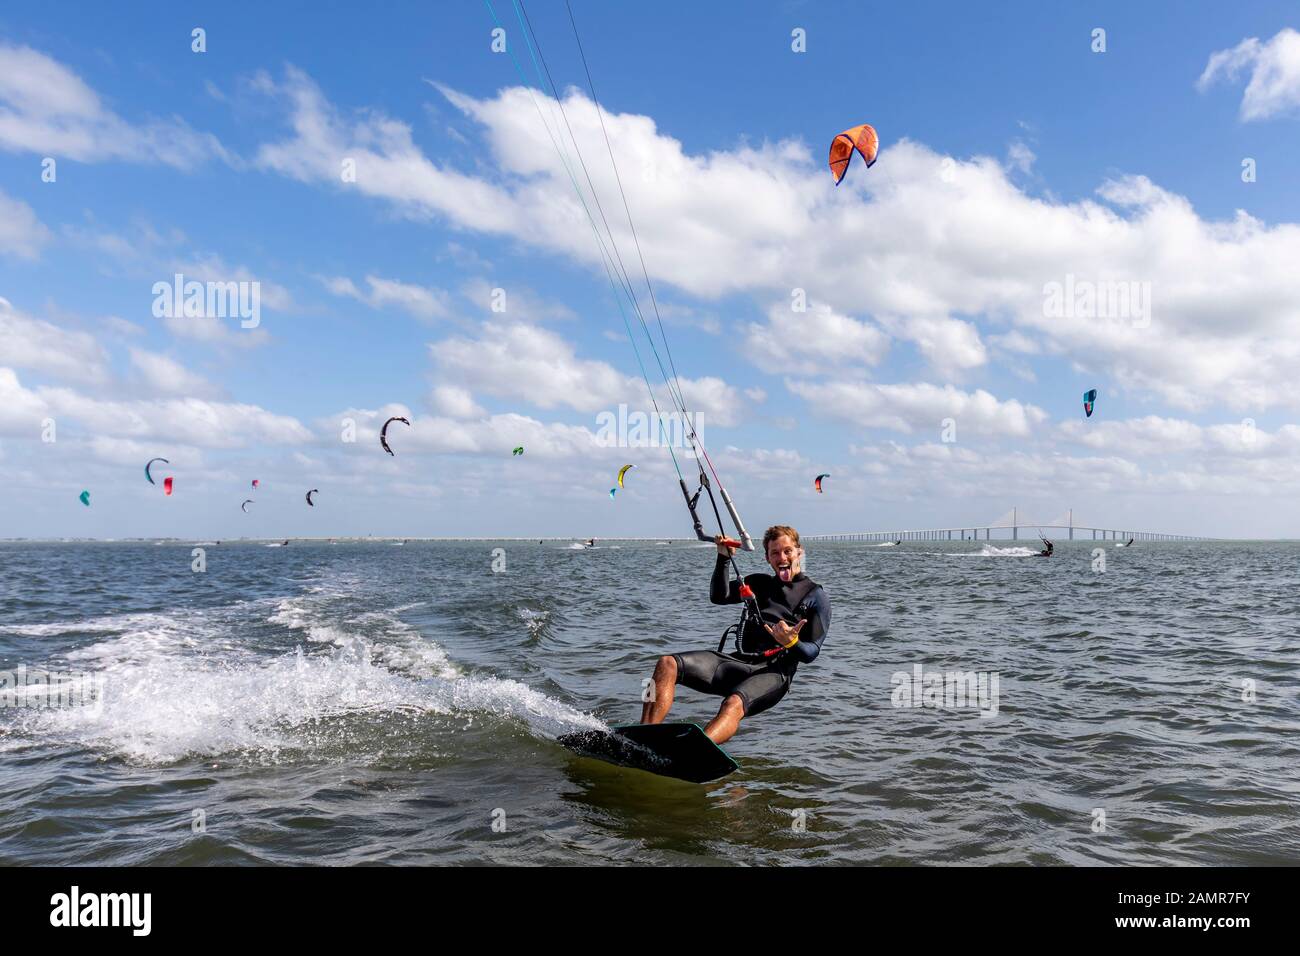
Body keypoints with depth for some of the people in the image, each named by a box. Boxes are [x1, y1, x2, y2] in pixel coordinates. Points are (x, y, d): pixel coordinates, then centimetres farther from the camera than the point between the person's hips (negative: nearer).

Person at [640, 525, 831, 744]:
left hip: (774, 673, -5)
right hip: (738, 661, 5)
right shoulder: (760, 583, 25)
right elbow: (718, 596, 9)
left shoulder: (817, 597, 10)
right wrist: (724, 558, -4)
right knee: (667, 665, -18)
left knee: (734, 704, -39)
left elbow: (811, 653, 1)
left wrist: (792, 643, -21)